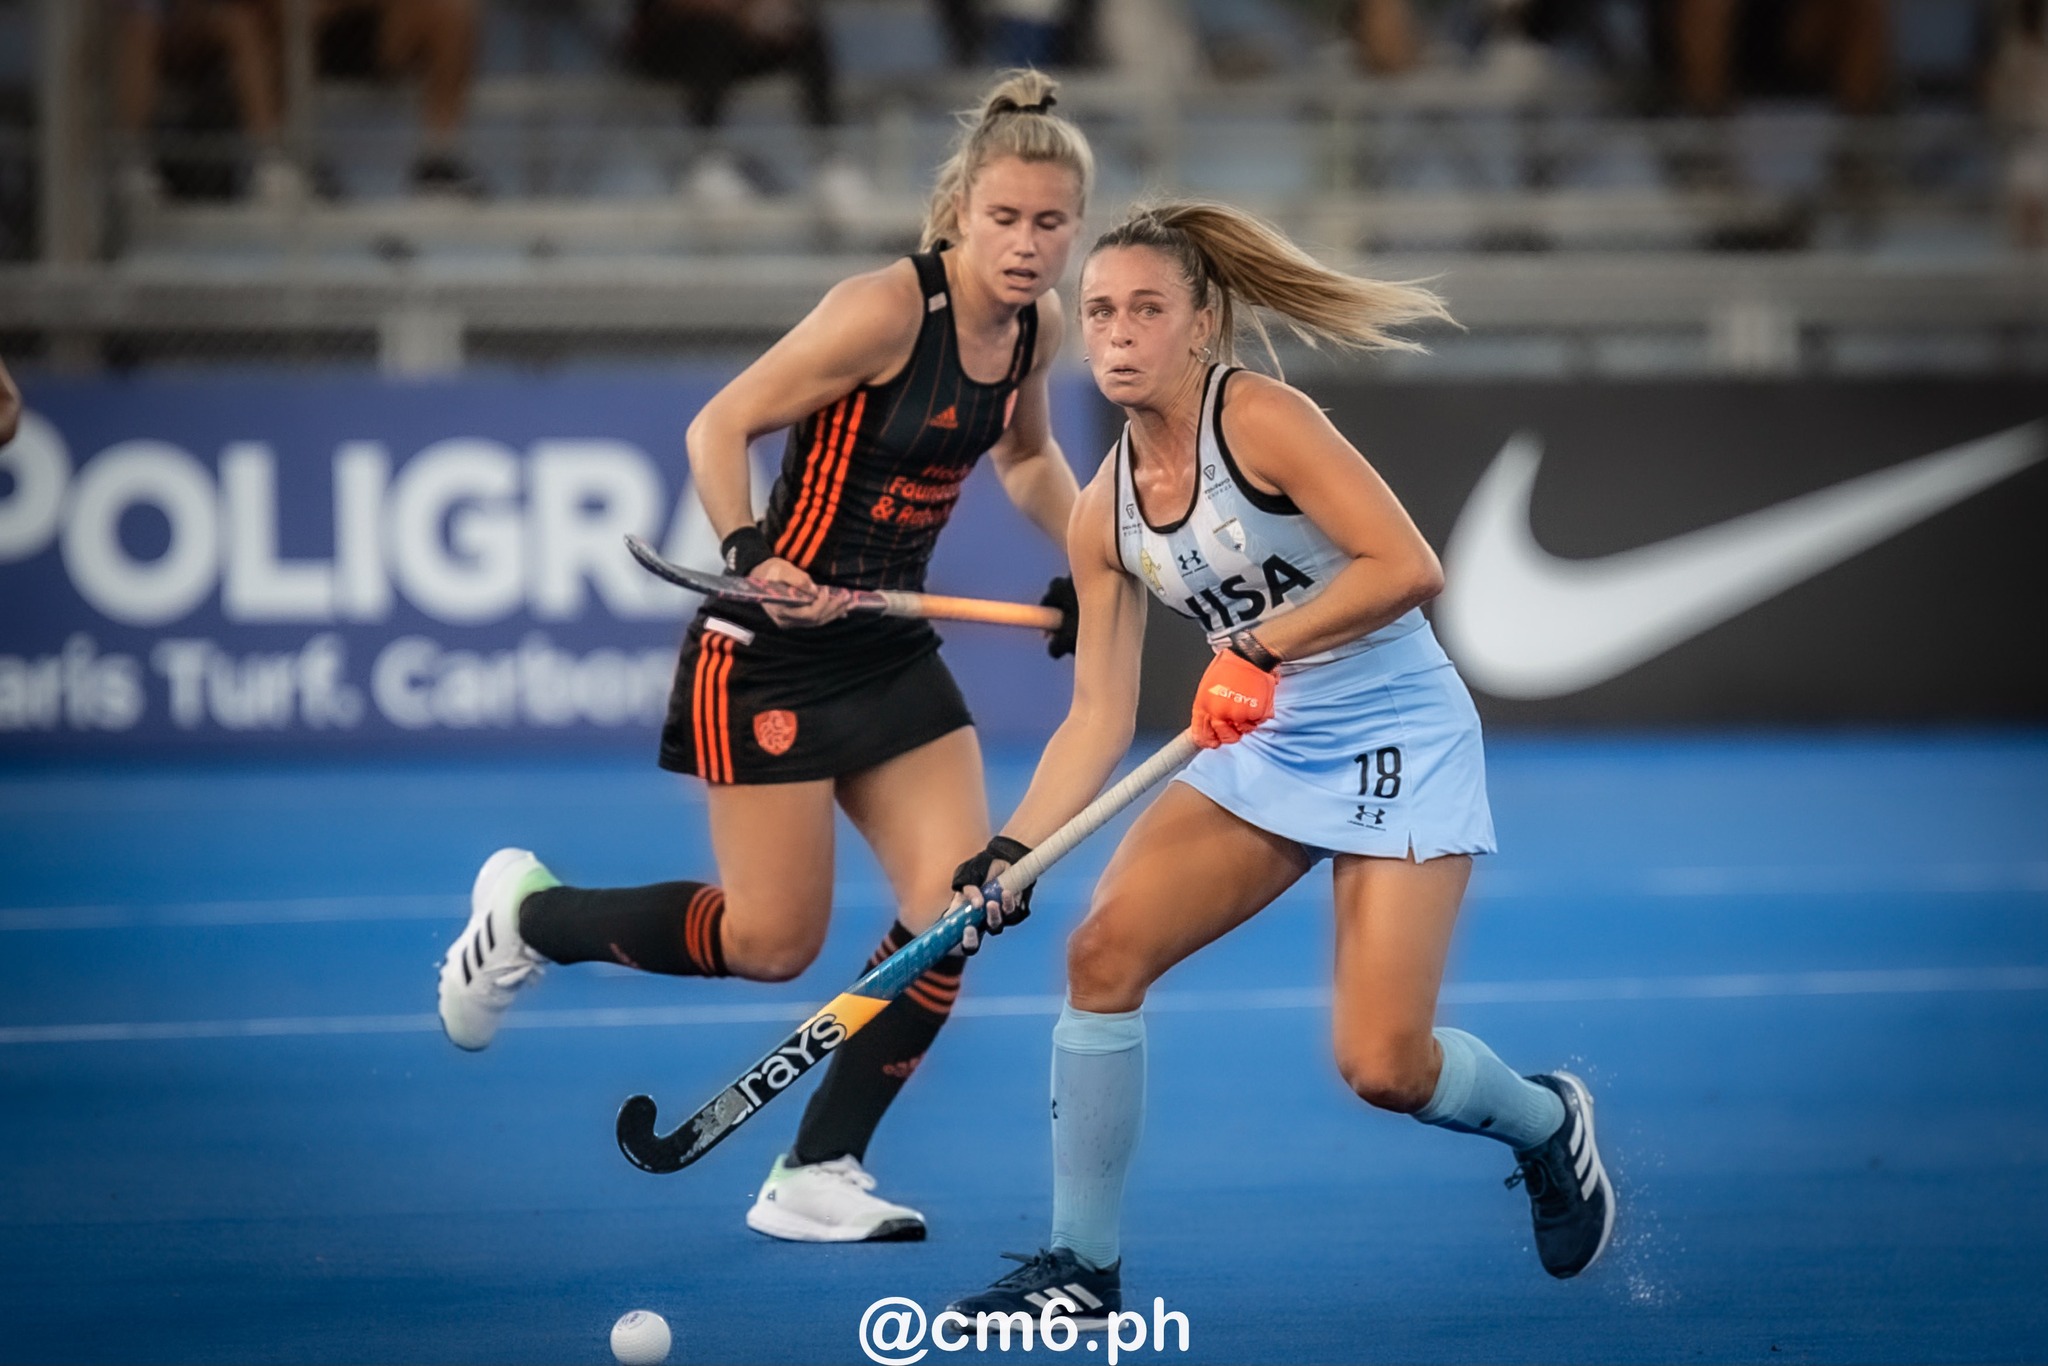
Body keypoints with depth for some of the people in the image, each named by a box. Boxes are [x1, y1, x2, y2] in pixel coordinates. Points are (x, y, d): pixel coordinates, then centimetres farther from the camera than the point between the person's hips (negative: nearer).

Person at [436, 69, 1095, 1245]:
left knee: (960, 905, -6)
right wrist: (751, 558, -32)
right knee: (774, 942, -4)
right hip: (774, 650, -8)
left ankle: (817, 1175, 6)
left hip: (892, 646, 8)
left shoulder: (1036, 326, 3)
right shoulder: (886, 310, -21)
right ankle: (529, 913, 21)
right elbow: (719, 427, -17)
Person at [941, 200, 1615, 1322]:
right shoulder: (1105, 516, 2)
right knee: (1104, 949, -12)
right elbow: (1098, 719, 3)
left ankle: (1545, 1122, 21)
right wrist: (1011, 852, -10)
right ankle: (1083, 1264, -1)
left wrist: (1261, 649, -29)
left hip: (1399, 741, -6)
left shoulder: (1261, 419, -17)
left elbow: (1409, 567, -25)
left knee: (1384, 1067, -15)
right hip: (1264, 754, 6)